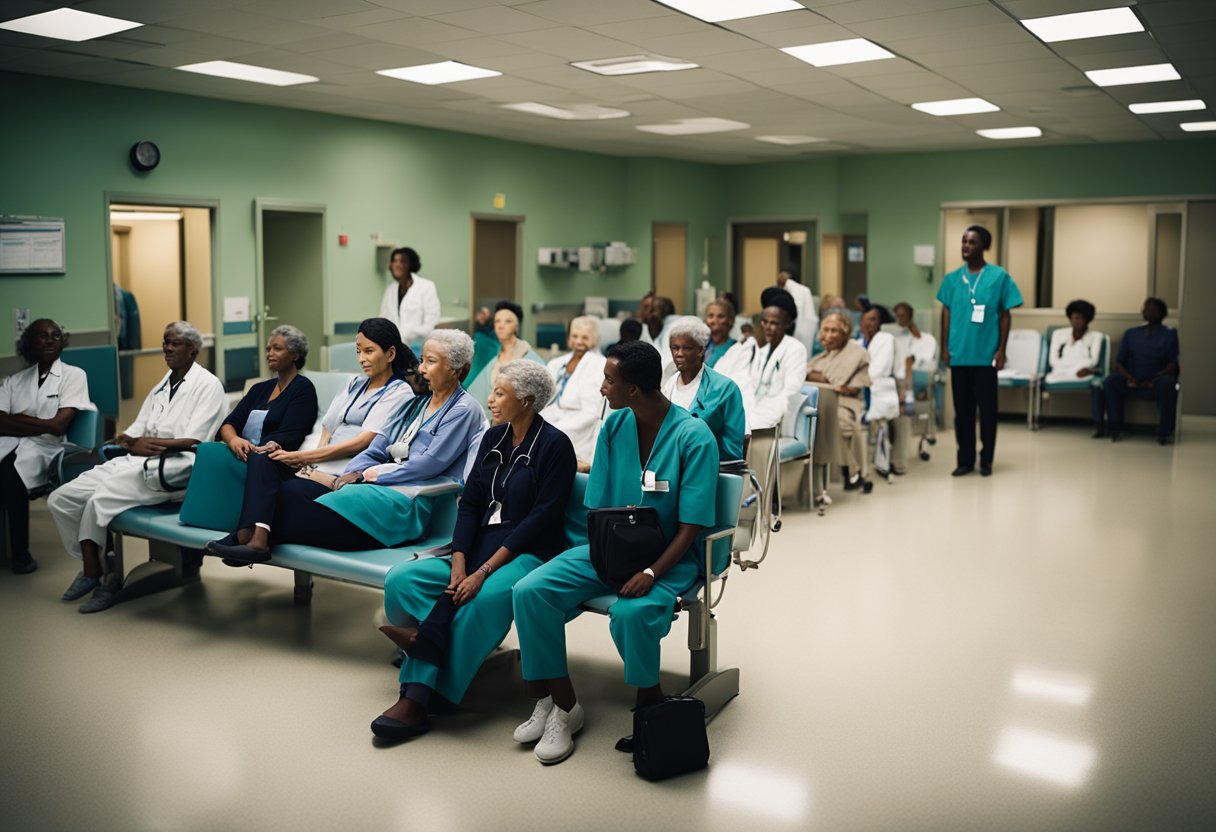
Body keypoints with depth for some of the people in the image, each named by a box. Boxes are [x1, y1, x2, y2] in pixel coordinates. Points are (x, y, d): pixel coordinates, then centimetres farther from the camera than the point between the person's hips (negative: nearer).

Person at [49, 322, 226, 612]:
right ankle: (93, 567, 5)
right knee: (61, 499, -5)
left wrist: (150, 441, -12)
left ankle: (110, 574, -8)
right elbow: (134, 432, 19)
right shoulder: (161, 386, 24)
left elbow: (193, 442, -11)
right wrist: (132, 442, -3)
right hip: (137, 461, 8)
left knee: (101, 500, -28)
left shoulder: (208, 385, -1)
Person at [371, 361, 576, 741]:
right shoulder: (493, 438, 12)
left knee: (482, 598, -37)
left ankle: (416, 698, -26)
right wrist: (459, 562, -9)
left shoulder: (554, 445, -8)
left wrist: (483, 570, -20)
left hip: (529, 553, -7)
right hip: (480, 548, 7)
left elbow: (542, 517, -15)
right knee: (402, 578, -14)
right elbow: (469, 503, 8)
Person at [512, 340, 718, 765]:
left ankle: (651, 706, -9)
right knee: (530, 591, -15)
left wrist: (652, 573, -28)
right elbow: (597, 507, 4)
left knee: (630, 611, -37)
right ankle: (562, 705, -3)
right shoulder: (614, 427, 2)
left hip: (670, 558, -5)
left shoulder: (694, 437, -14)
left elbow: (691, 528, -15)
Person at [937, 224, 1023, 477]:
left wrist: (1001, 349, -5)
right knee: (962, 409, 8)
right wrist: (945, 347, 3)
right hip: (959, 354, 3)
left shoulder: (999, 277, -3)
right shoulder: (952, 278, 5)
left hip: (986, 354, -2)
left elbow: (1005, 315, 0)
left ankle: (986, 459, 18)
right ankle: (965, 459, 17)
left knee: (987, 409, 6)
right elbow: (947, 313, 9)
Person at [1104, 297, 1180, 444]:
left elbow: (1174, 364, -3)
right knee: (1112, 380, -28)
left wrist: (1153, 380, -18)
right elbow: (1119, 361, 11)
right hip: (1132, 381, 3)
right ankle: (1116, 429, -25)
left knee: (1167, 383, -37)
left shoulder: (1169, 334, 8)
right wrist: (1127, 376, -12)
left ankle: (1164, 433, -29)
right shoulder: (1131, 333, 17)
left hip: (1156, 381, -3)